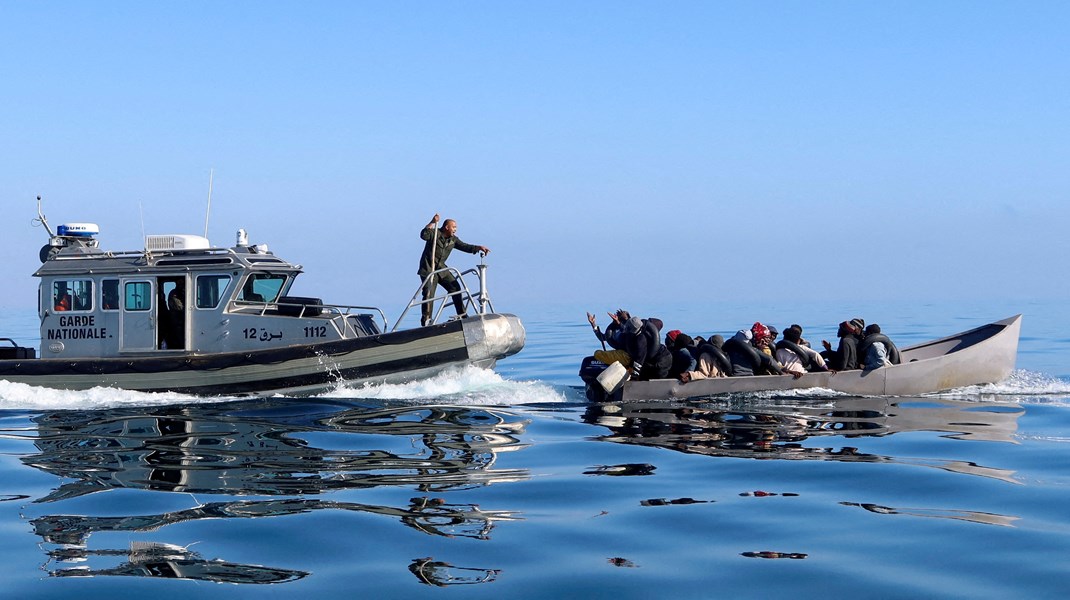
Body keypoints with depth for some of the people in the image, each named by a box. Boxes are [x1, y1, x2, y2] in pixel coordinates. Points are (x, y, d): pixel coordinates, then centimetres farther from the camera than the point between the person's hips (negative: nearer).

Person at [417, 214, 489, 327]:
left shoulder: (453, 239, 8)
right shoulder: (434, 234, -11)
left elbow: (464, 246, 8)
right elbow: (424, 235, -29)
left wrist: (479, 247, -4)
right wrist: (432, 223, -36)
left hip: (441, 268, 7)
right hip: (428, 269, -7)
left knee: (455, 287, 1)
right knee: (429, 294, -14)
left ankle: (462, 315, 9)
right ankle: (425, 320, -9)